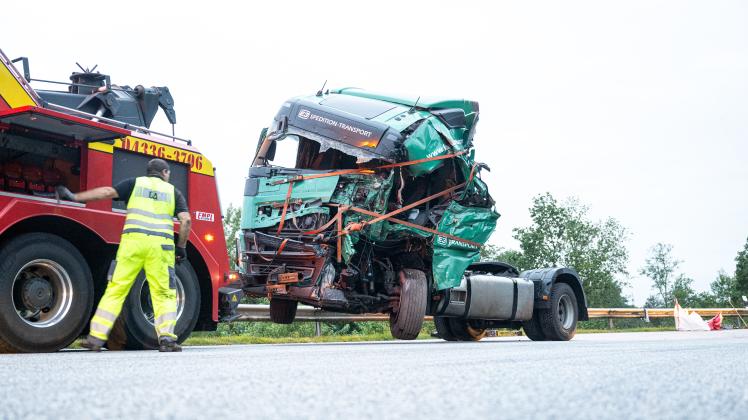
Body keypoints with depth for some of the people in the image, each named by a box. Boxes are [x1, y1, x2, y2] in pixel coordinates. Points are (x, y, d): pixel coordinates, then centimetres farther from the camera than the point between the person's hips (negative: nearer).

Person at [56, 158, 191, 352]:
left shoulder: (136, 183, 15)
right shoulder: (173, 192, 17)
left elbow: (108, 192, 2)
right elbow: (186, 220, 5)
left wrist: (74, 197, 5)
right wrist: (181, 247, 15)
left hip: (133, 241, 0)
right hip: (161, 245, 0)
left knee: (116, 290, 3)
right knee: (164, 294, 7)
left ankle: (96, 337, 0)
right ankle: (166, 337, -7)